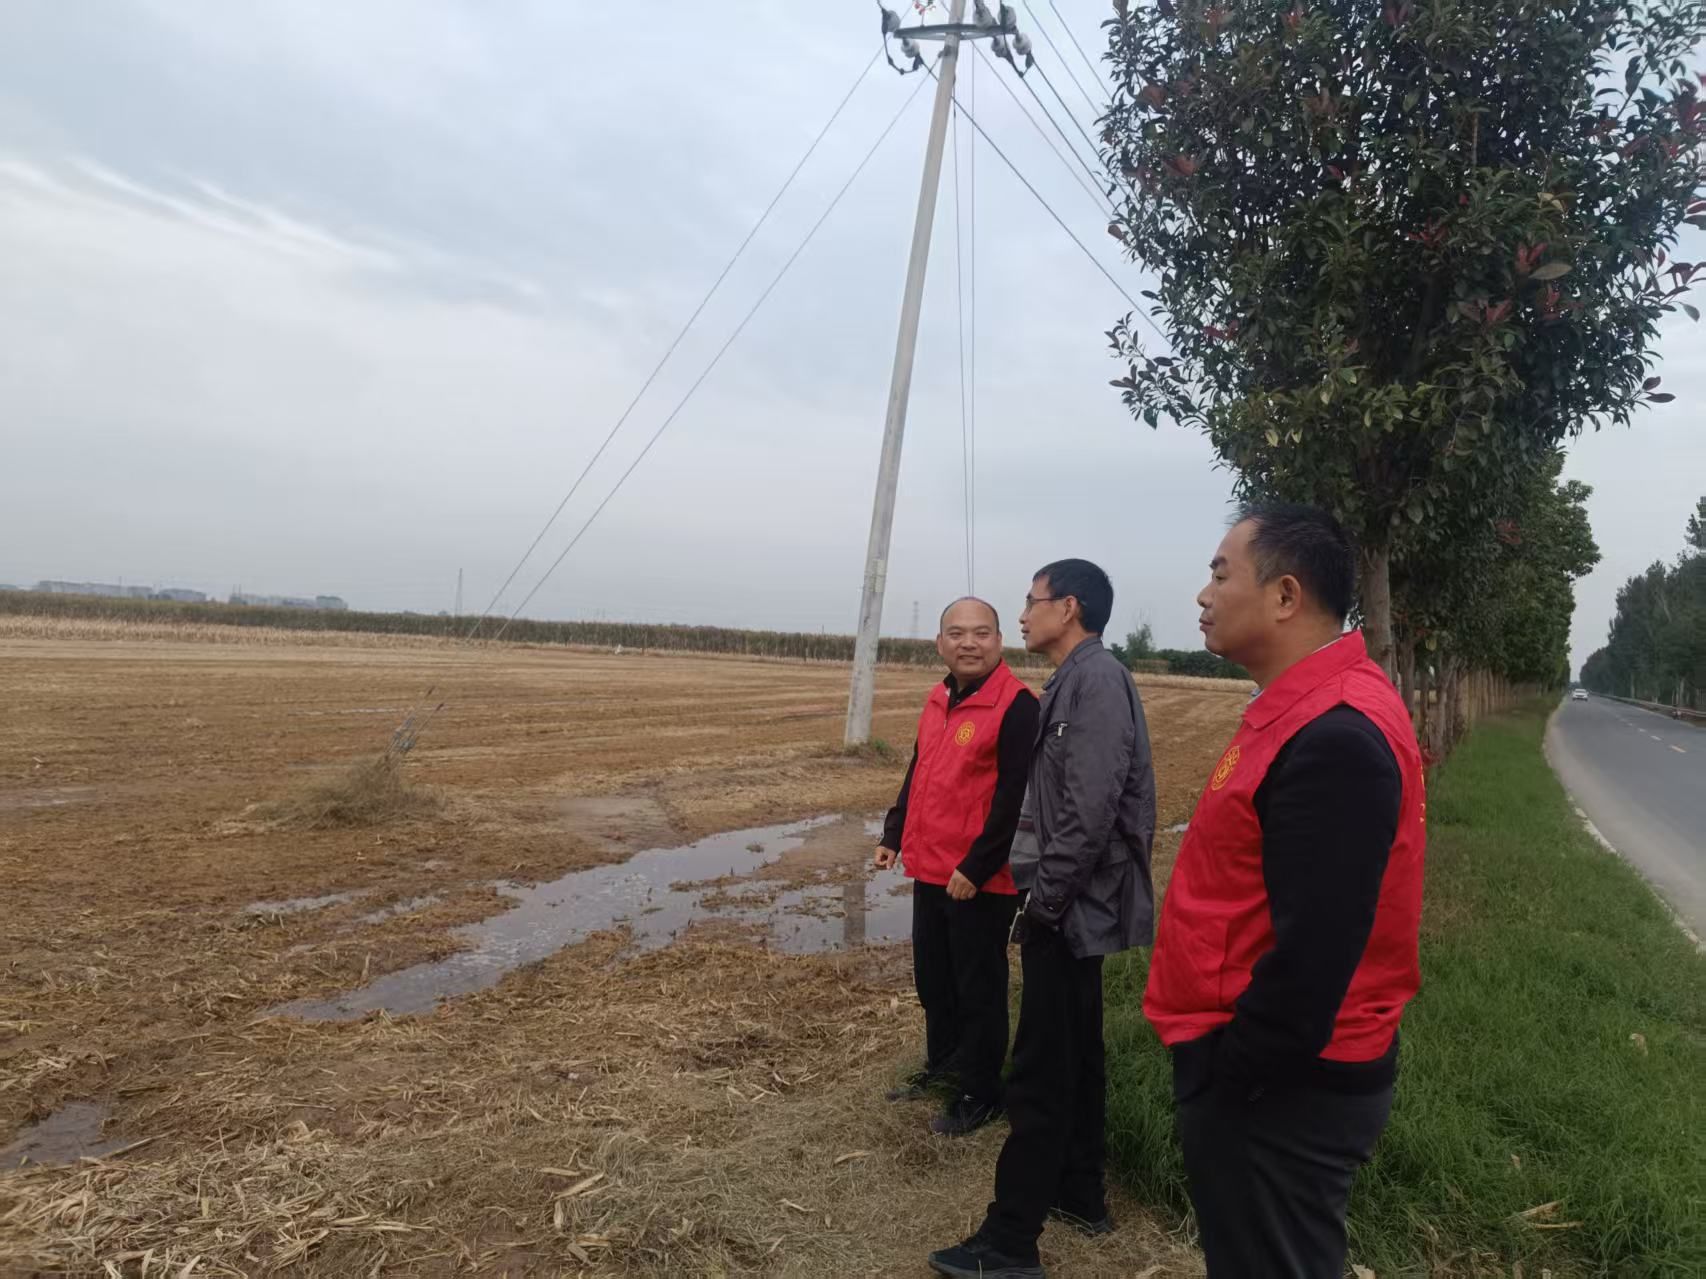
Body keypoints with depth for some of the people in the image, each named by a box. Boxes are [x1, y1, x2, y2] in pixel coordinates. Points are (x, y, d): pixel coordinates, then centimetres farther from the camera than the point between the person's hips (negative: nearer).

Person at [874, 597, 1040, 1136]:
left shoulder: (1017, 706, -17)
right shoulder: (939, 699, 10)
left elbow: (1015, 798, -21)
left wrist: (977, 867, -20)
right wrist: (894, 834, 16)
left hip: (981, 880, -8)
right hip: (930, 870, 8)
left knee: (978, 986, 6)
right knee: (932, 976, 20)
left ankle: (979, 1093, 22)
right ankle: (942, 1065, 40)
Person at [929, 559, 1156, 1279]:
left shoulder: (1097, 679, -18)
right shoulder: (1074, 681, 12)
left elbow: (1093, 808, -25)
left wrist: (1045, 897, -19)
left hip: (1070, 908, -10)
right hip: (1072, 903, 10)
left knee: (1040, 1075, -3)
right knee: (1075, 1056, 20)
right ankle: (1080, 1195, 35)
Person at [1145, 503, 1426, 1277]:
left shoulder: (1335, 737, -26)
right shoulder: (1311, 710, 8)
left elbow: (1316, 951, -28)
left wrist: (1229, 1076, -17)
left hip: (1281, 1089, -9)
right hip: (1275, 1071, 9)